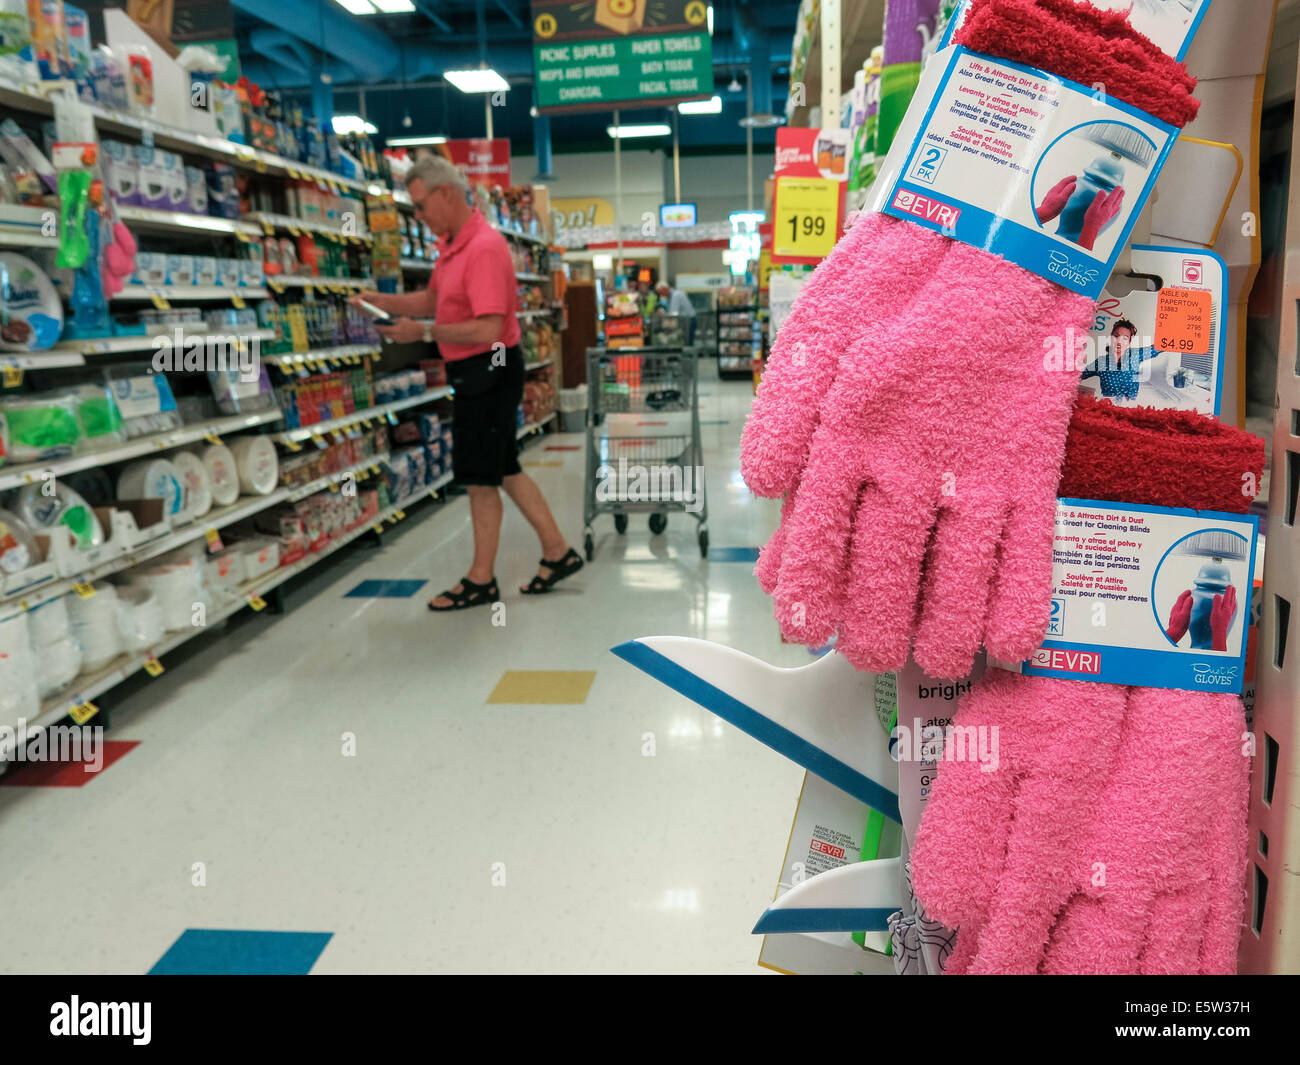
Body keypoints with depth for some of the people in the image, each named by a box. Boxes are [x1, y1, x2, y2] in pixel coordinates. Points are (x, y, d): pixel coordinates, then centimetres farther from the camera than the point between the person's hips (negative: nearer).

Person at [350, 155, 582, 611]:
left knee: (480, 479, 0)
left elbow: (489, 328, -27)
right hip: (475, 373, 10)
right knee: (503, 471, 16)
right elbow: (433, 300, 20)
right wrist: (383, 301, 5)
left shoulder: (484, 248, -21)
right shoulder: (451, 245, 11)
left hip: (489, 371, -10)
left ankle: (481, 581, 14)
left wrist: (424, 332, -23)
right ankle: (558, 552, 26)